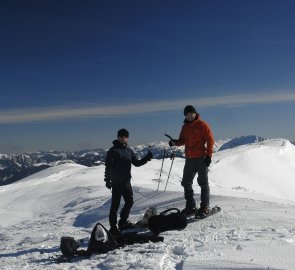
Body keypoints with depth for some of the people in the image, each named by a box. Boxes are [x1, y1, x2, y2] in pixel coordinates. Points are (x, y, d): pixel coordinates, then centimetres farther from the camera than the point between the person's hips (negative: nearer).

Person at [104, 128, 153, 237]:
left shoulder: (129, 151, 12)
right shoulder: (113, 150, -7)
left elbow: (136, 163, 17)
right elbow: (108, 166, -12)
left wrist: (146, 158, 2)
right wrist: (107, 180, -18)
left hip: (126, 182, 7)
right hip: (116, 182, -7)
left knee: (129, 202, 13)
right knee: (115, 204, -2)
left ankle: (123, 222, 30)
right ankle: (113, 227, 6)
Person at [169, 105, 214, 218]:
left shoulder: (202, 125, -4)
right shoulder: (185, 127, 14)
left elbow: (210, 140, -7)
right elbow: (183, 140, 16)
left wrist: (208, 155, -13)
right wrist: (175, 142, -6)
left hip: (201, 158, -6)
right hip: (189, 158, 7)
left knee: (203, 183, -1)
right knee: (186, 183, 8)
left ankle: (205, 207, 5)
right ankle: (190, 207, 19)